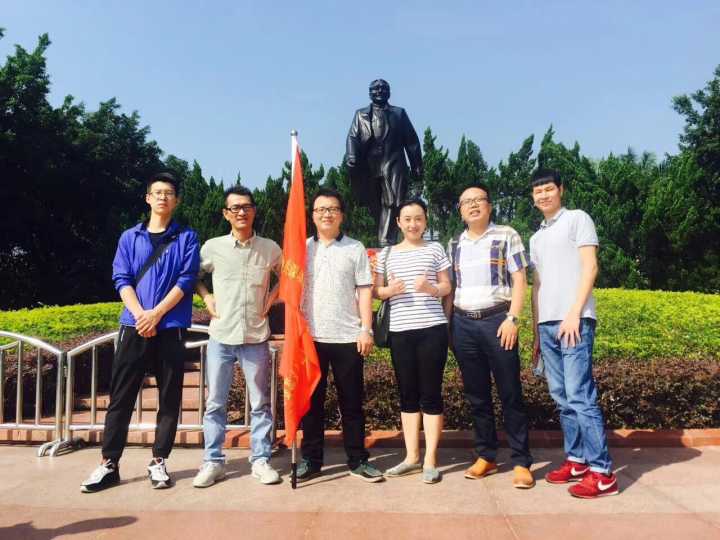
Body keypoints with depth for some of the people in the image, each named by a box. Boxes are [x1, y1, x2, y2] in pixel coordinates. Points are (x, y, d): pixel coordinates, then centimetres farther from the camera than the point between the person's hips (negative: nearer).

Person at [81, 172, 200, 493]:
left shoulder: (187, 238, 6)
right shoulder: (130, 237, 12)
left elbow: (186, 280, -4)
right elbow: (121, 279, 3)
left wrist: (156, 314, -13)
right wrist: (139, 314, -12)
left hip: (171, 328, -1)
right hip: (134, 327, 1)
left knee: (169, 398, 4)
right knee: (121, 397, 3)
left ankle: (158, 462, 15)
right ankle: (109, 464, 13)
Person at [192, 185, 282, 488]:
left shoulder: (270, 249, 1)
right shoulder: (212, 247, 1)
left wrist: (272, 297, 3)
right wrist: (206, 297, 1)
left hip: (256, 337, 0)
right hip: (221, 336, 0)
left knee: (260, 403, 7)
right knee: (215, 403, 7)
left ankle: (261, 460, 19)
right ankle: (213, 462, 20)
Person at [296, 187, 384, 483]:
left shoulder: (355, 248, 5)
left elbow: (364, 291, 3)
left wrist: (366, 330, -6)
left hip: (347, 336, -1)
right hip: (310, 336, 1)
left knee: (352, 402, 6)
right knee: (311, 400, 9)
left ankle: (357, 460, 18)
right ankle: (311, 460, 20)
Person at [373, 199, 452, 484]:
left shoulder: (435, 249, 7)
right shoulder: (386, 253, 11)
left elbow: (447, 287, 7)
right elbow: (376, 291, 12)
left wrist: (430, 288, -14)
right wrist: (389, 290, -10)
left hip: (432, 329, -2)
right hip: (400, 331, 2)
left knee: (431, 394, 1)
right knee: (408, 395, 9)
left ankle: (430, 459, 10)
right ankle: (411, 456, 20)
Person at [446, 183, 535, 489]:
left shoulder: (506, 236, 3)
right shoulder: (454, 245, 14)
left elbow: (519, 280, -2)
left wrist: (512, 318, -12)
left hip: (496, 320, -4)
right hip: (463, 324, 4)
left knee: (510, 394, 0)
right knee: (476, 395, 9)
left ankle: (521, 462, 8)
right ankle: (485, 456, 21)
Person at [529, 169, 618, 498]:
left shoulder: (577, 219, 4)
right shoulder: (536, 238, 22)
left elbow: (590, 267, -6)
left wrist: (574, 313, -15)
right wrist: (536, 331, 16)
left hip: (574, 321, -7)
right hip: (547, 324, 7)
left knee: (580, 395, -10)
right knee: (562, 397, 9)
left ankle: (602, 472, -4)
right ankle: (576, 460, 18)